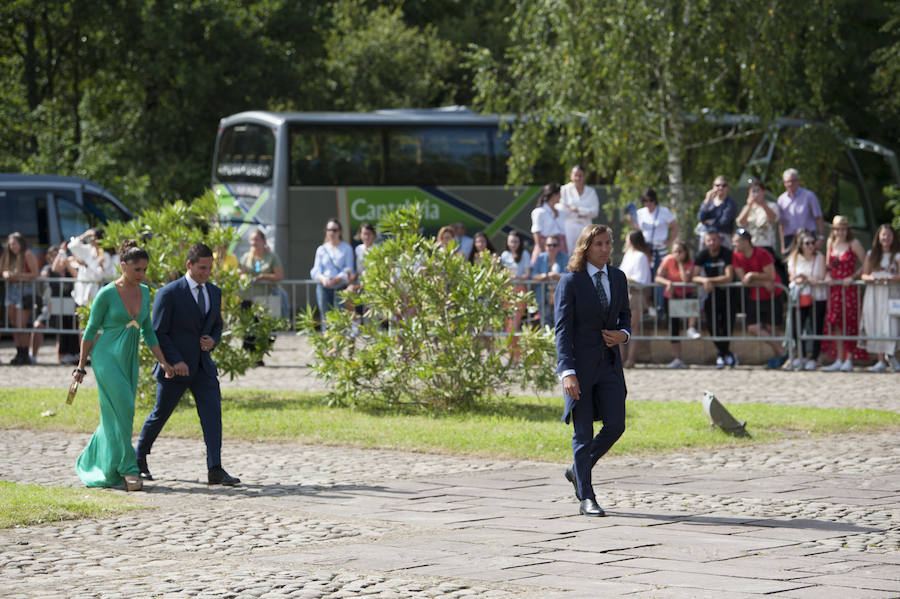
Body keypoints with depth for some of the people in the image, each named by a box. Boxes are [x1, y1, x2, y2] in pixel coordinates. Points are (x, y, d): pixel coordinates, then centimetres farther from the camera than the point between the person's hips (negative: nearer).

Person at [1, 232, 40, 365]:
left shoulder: (28, 255, -6)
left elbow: (35, 274, -13)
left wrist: (17, 276, -19)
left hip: (24, 290, -7)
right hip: (11, 291, 7)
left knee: (21, 325, -8)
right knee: (14, 325, 5)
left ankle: (25, 355, -3)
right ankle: (19, 353, 11)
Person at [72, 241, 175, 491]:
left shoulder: (144, 292, 7)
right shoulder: (106, 295, -10)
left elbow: (147, 331, 15)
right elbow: (91, 331, -4)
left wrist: (163, 362, 8)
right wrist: (81, 366, -2)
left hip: (129, 360, 7)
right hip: (107, 356, -7)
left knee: (116, 414, 7)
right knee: (123, 408, -17)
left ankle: (90, 462, 22)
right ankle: (127, 470, -15)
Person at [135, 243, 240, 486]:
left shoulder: (214, 292, 8)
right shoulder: (169, 294, -10)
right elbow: (158, 333, -10)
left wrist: (212, 341, -4)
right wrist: (175, 361, -19)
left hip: (203, 366, 5)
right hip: (175, 366, -5)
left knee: (213, 411, -10)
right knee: (160, 414, 9)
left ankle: (215, 470, -14)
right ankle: (139, 458, 30)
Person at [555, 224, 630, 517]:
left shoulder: (618, 277, 8)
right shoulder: (570, 282, -8)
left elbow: (625, 315, 22)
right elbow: (562, 330, -11)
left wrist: (623, 334, -3)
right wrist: (567, 372, -21)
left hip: (609, 363, 5)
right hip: (580, 364, -5)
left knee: (615, 425, -3)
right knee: (583, 433, -1)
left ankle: (577, 470, 22)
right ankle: (586, 498, 7)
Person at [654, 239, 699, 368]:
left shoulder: (689, 263, -11)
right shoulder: (668, 260, -9)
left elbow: (686, 279, -27)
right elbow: (657, 278, -15)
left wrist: (680, 263, -22)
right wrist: (667, 282, -34)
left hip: (686, 294, -1)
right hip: (671, 296, 1)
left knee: (694, 299, -38)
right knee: (673, 327, -1)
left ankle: (691, 329, -27)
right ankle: (678, 359, 6)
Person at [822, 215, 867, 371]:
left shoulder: (854, 244, -6)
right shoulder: (831, 242, 10)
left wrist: (852, 277, -16)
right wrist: (827, 275, 0)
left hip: (849, 288, -5)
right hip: (834, 287, 5)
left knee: (849, 322, -4)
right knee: (835, 323, 3)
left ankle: (849, 360, 0)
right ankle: (839, 359, 8)